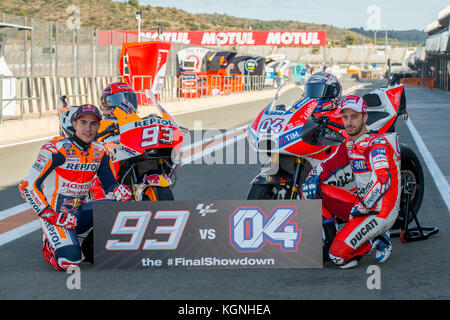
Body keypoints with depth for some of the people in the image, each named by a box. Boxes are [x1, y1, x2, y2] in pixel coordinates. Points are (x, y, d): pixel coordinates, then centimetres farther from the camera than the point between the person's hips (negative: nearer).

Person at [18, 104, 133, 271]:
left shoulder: (100, 152, 5)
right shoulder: (56, 148, -15)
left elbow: (110, 185, 11)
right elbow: (28, 186, -16)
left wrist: (119, 190, -15)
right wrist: (51, 215, -20)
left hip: (79, 212, 6)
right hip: (53, 213, -6)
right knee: (69, 259, -29)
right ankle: (51, 245, 6)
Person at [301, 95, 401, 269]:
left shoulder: (377, 143, -16)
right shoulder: (348, 144, 11)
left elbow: (382, 180, -28)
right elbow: (327, 165, 16)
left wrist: (360, 208, -25)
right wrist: (312, 179, -6)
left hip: (380, 212, -8)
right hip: (361, 202, 8)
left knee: (338, 256, -20)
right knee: (310, 190, -1)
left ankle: (376, 242, 3)